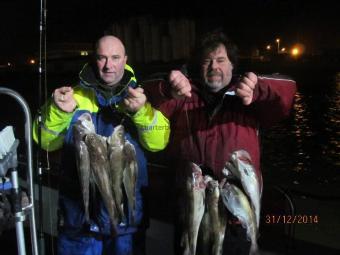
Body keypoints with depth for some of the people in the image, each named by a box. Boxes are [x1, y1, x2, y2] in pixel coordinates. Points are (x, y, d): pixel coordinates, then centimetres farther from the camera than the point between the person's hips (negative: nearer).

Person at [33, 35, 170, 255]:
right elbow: (47, 141, -4)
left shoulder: (138, 97, 0)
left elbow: (158, 142, -13)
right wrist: (58, 112, -23)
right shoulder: (76, 96, 3)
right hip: (79, 210, 1)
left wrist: (142, 111, -31)